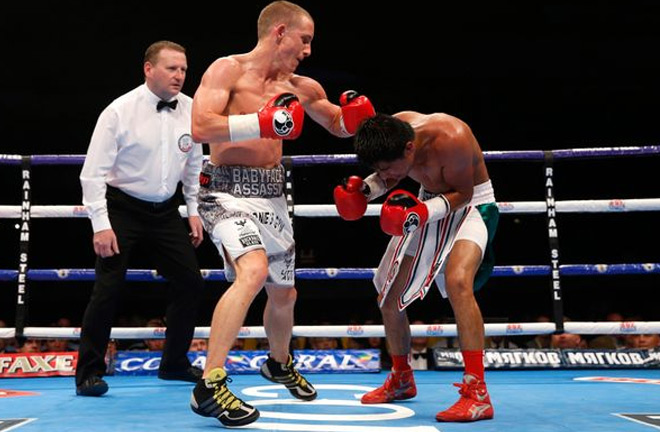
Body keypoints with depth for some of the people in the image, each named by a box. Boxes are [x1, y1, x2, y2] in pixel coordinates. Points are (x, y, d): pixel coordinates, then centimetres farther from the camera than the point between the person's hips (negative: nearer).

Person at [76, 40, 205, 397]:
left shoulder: (190, 110, -3)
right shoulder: (119, 111, -16)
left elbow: (194, 165, 10)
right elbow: (93, 172, -15)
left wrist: (194, 211, 8)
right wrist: (101, 226, -20)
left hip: (165, 210, 5)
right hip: (122, 208, -5)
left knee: (190, 283, 5)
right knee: (108, 289, -9)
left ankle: (174, 363, 23)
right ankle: (88, 373, 9)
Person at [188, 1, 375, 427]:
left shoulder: (301, 87, 10)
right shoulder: (228, 69, -8)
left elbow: (339, 126, 24)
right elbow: (201, 128, -21)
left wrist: (354, 112, 1)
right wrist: (264, 123, -29)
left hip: (272, 195, 7)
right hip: (229, 191, -7)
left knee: (284, 293, 18)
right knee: (254, 270, -32)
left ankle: (280, 363, 48)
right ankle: (210, 386, -26)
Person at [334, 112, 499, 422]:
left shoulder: (451, 138, -34)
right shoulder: (391, 130, -14)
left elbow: (462, 192, -22)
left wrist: (423, 212, -36)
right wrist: (365, 189, -15)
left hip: (470, 204, -7)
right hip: (429, 203, 7)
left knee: (457, 281, -36)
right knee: (388, 298, 9)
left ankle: (477, 394, -29)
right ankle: (401, 380, 33)